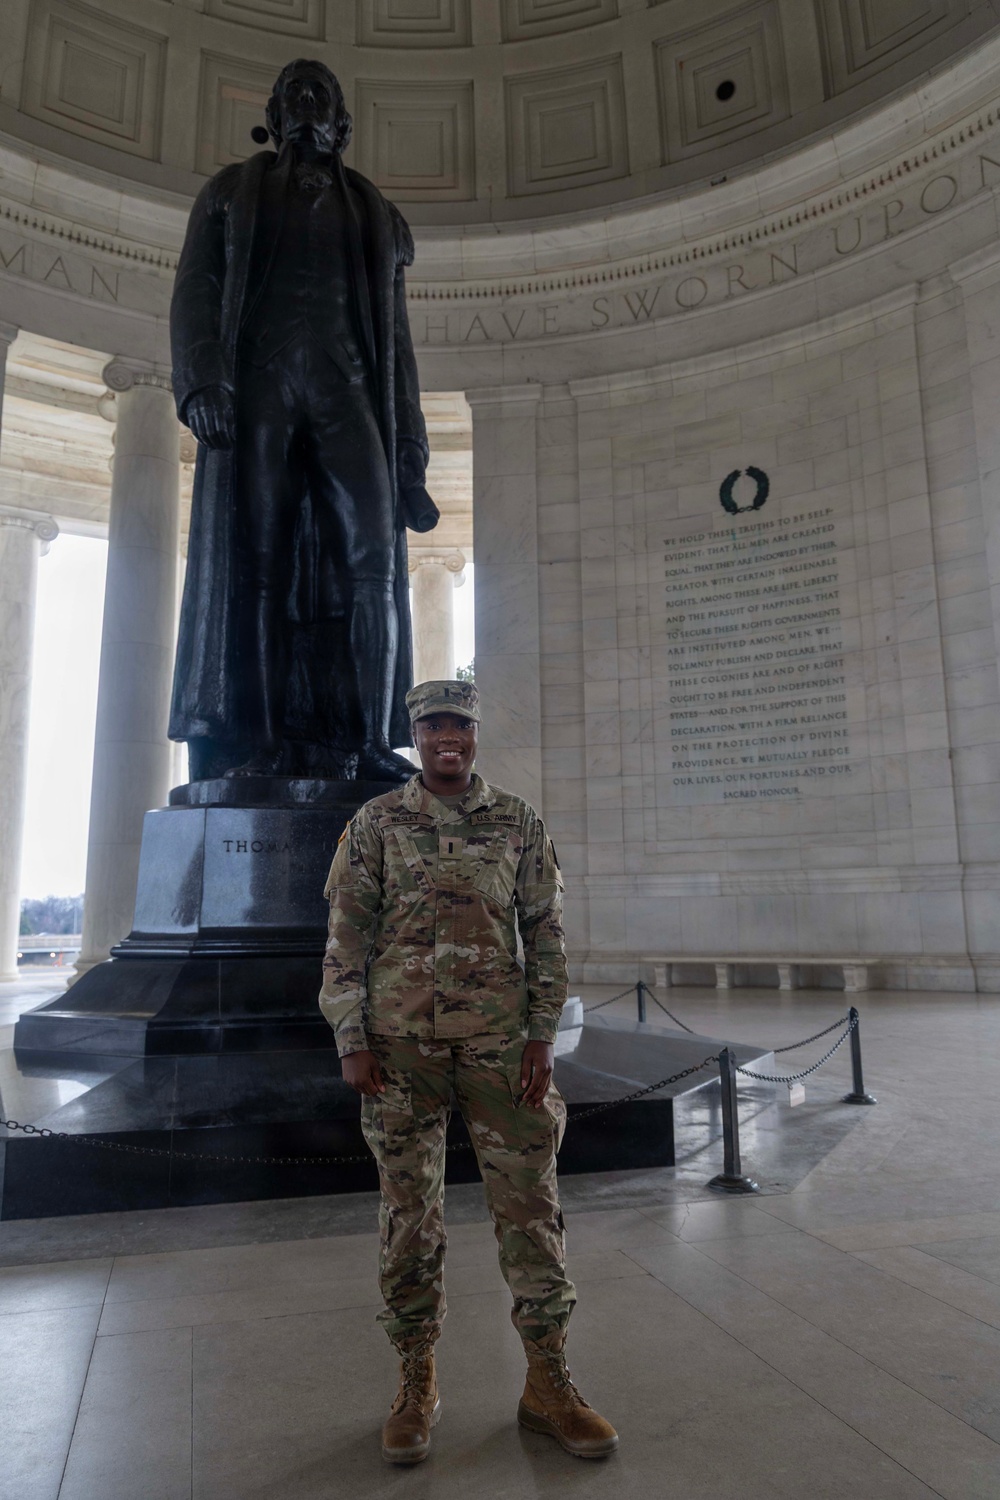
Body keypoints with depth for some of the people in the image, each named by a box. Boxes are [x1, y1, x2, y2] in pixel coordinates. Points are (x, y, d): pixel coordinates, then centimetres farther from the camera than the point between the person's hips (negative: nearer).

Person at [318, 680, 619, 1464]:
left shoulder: (520, 822, 4)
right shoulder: (375, 823, 2)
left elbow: (546, 932, 4)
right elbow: (347, 936, 2)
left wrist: (542, 1038, -2)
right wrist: (352, 1040, -4)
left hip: (498, 1039, 1)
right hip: (400, 1040, 0)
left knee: (529, 1203, 5)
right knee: (409, 1210, 9)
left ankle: (549, 1384, 22)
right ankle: (417, 1384, 26)